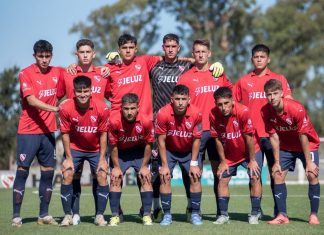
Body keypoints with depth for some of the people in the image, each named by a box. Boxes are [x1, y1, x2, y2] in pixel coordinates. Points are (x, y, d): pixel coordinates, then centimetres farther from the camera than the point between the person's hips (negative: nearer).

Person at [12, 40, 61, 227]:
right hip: (28, 131, -5)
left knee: (48, 172, 5)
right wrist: (53, 108, -31)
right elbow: (32, 100, -18)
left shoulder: (57, 73, 7)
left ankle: (44, 215, 13)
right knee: (22, 171, -4)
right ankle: (16, 216, -2)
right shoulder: (26, 74, -6)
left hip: (48, 131, 5)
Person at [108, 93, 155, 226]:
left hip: (139, 152, 0)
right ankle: (115, 216, -2)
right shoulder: (114, 121, -29)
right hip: (120, 152, 0)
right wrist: (116, 167, -10)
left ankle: (147, 215, -1)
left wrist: (144, 166, -7)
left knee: (146, 179, -8)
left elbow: (148, 144, -11)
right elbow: (113, 145, -14)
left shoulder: (146, 121, -27)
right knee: (115, 179, -9)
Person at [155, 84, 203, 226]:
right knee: (164, 177, -12)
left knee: (195, 177, -9)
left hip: (189, 150, 1)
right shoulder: (163, 113, -27)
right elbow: (161, 140, -17)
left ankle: (195, 214, 3)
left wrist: (194, 163, -12)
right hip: (169, 150, -1)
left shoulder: (196, 114, -24)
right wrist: (164, 165, -16)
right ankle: (167, 215, -2)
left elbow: (196, 140, -11)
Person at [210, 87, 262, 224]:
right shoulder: (213, 115, -21)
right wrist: (223, 161, -3)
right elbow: (217, 139, -9)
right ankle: (223, 215, 9)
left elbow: (249, 137, -21)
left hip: (250, 150, -3)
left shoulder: (243, 111, -30)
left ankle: (255, 214, -2)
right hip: (229, 154, 3)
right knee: (222, 180, -2)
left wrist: (252, 160, -13)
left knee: (255, 177, -13)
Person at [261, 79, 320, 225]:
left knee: (312, 175, -16)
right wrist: (277, 162, -9)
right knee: (277, 174, -7)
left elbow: (303, 136, -25)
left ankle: (314, 215, -4)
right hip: (286, 146, 4)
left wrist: (309, 162, -21)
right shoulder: (266, 111, -18)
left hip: (308, 144, -4)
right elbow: (274, 137, -10)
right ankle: (282, 215, -1)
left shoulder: (296, 108, -30)